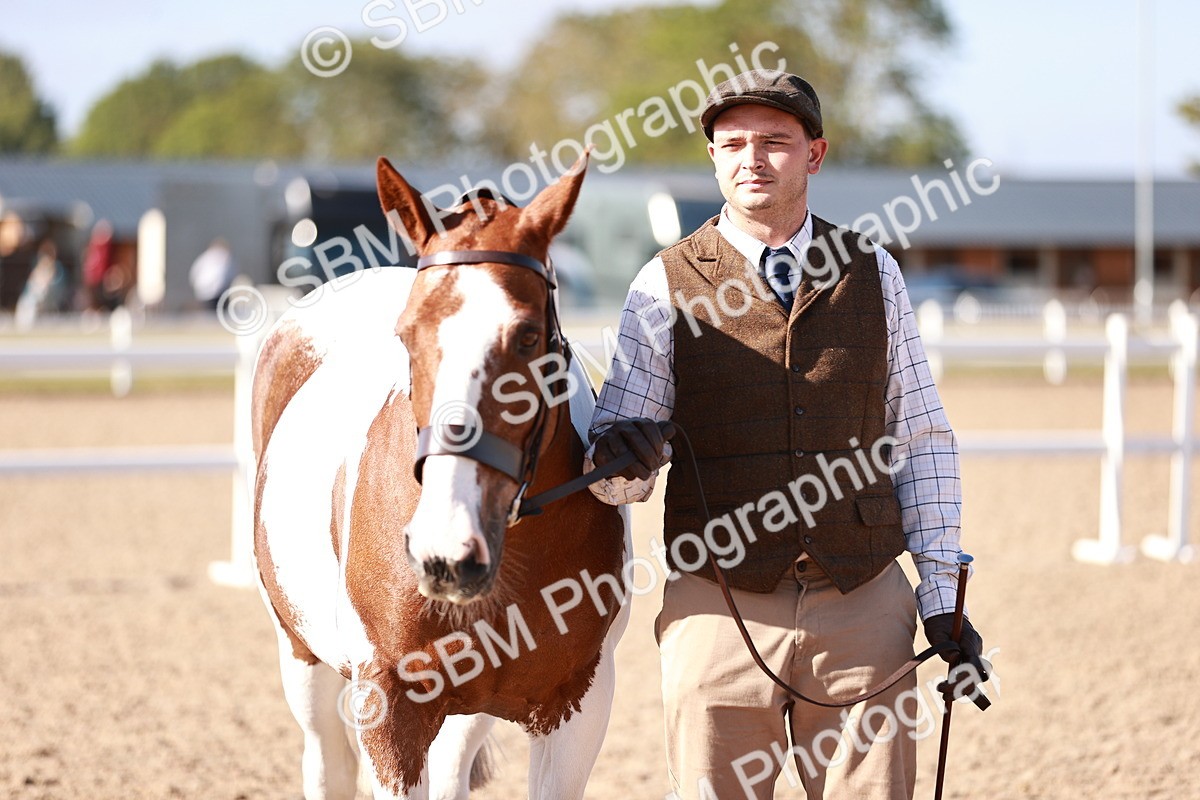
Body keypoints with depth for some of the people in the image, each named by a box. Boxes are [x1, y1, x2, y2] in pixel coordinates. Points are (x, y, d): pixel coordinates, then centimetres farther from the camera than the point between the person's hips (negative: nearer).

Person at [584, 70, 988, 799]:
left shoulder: (873, 274, 8)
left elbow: (923, 443, 10)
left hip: (863, 607, 1)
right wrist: (621, 456, -23)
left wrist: (943, 600, 4)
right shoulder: (667, 287, 2)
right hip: (720, 614, -1)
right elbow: (613, 475, 2)